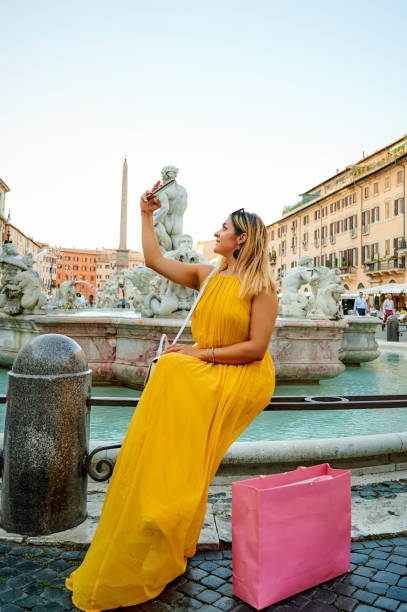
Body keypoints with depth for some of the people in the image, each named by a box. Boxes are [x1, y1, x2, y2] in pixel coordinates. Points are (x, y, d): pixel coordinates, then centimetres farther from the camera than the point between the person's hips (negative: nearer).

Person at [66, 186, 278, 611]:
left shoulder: (261, 285, -7)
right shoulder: (206, 275, 10)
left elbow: (256, 347, -14)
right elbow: (154, 260, 13)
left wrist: (201, 353, -13)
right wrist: (146, 216, 11)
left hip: (243, 378, -5)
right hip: (204, 371, 6)